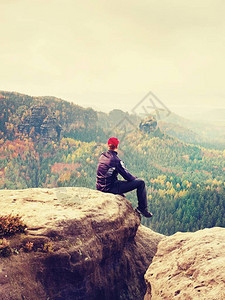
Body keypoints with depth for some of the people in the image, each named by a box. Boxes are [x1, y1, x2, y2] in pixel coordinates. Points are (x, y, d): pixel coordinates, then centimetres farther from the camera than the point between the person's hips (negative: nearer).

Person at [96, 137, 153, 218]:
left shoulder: (102, 156, 4)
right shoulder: (115, 160, -18)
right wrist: (135, 178, 11)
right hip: (110, 188, -8)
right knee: (141, 183, -5)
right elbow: (127, 176, -12)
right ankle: (143, 209, 7)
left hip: (100, 187, 8)